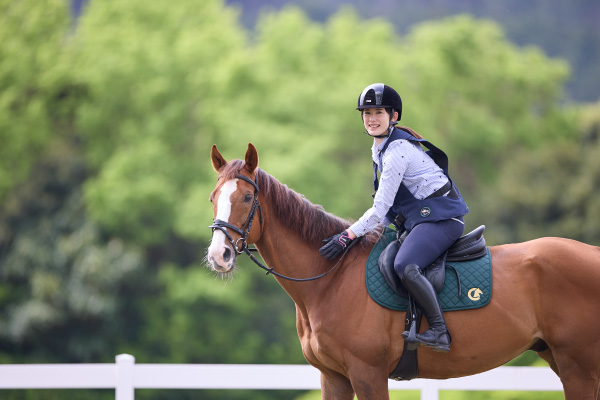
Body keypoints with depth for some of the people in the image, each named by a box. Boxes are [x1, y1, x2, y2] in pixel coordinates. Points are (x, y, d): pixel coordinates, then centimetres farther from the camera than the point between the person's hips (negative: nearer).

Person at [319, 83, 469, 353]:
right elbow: (387, 208, 21)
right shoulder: (379, 148, 14)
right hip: (418, 219, 11)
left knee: (405, 267, -31)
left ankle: (440, 331, -28)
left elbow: (381, 207, -19)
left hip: (441, 217, -11)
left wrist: (348, 236, -18)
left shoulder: (397, 150, -17)